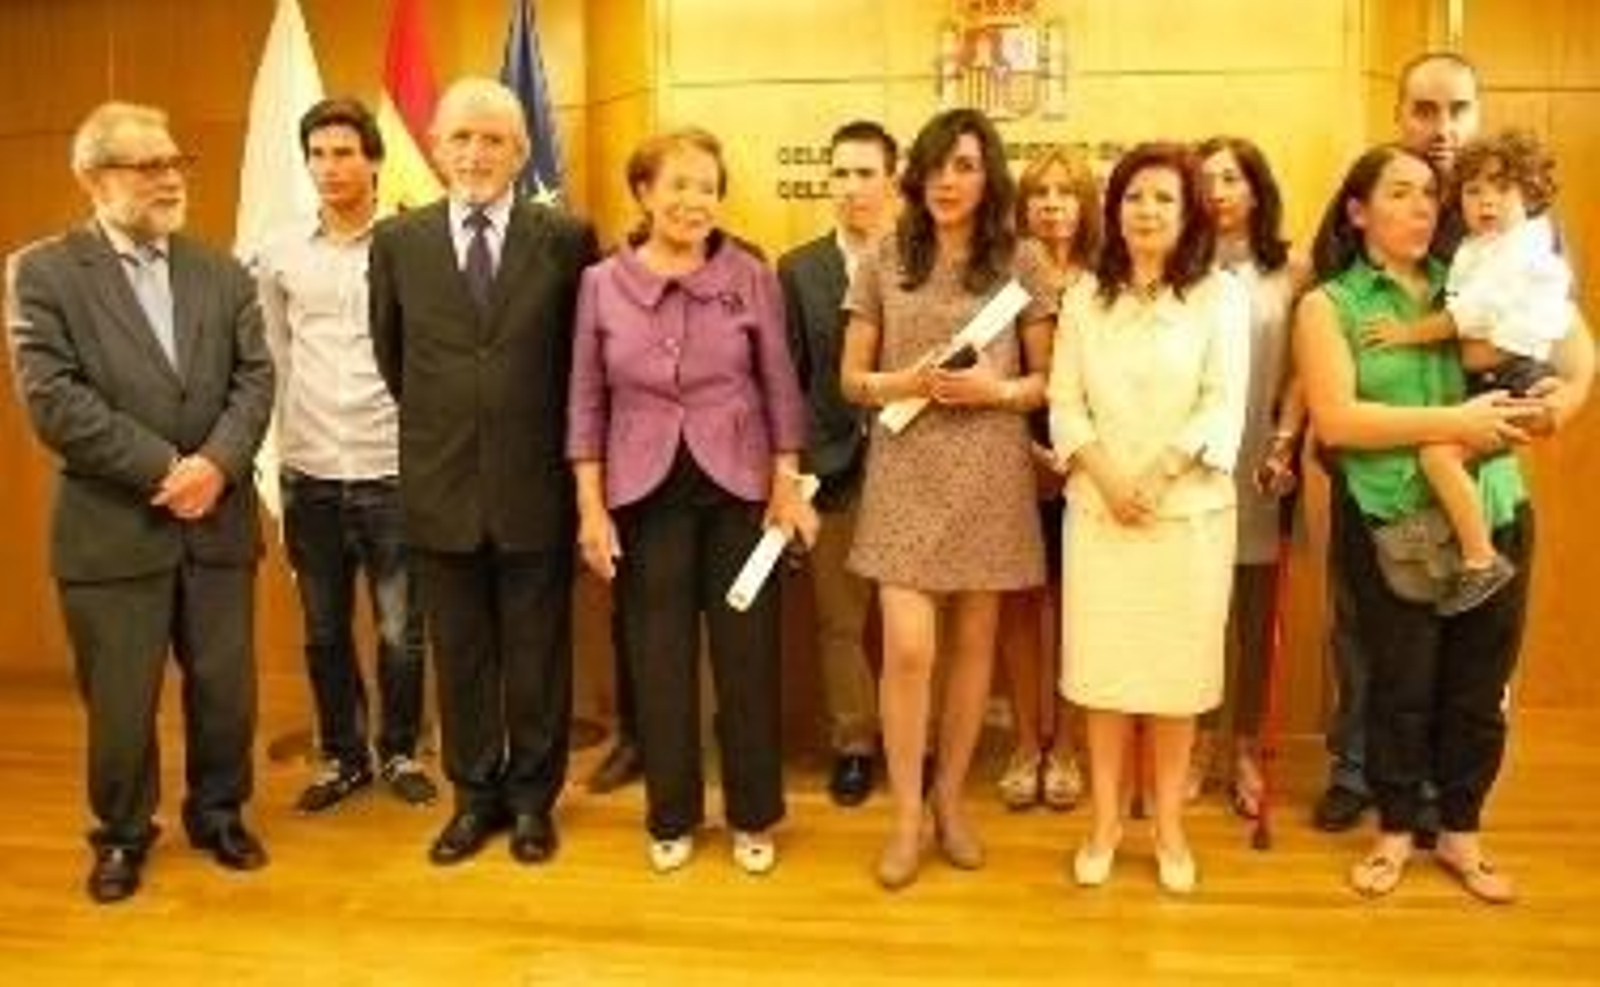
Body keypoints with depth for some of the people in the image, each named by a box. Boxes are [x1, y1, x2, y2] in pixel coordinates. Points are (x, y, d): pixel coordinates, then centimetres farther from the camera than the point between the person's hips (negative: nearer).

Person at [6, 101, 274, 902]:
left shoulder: (221, 272, 10)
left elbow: (255, 375, 2)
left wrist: (218, 461, -15)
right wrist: (163, 469, -16)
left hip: (218, 520, 3)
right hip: (112, 527, -3)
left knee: (226, 687, 11)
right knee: (119, 702, 7)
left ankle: (218, 813, 32)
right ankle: (123, 834, 29)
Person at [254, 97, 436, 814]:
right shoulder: (279, 253, 4)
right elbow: (271, 360, 12)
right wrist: (286, 441, 9)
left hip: (392, 472, -3)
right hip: (309, 474, 3)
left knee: (400, 632, 5)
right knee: (324, 631, 13)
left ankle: (400, 753, 26)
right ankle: (341, 755, 30)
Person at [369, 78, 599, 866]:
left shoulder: (567, 238, -3)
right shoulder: (397, 240, 2)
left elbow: (584, 355, 6)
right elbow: (392, 356, 12)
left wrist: (538, 426, 8)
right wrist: (437, 421, 13)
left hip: (536, 485, -1)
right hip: (441, 486, 2)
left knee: (538, 655, 10)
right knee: (459, 657, 13)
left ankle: (532, 799, 27)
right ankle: (475, 796, 29)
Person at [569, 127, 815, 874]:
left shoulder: (751, 277, -3)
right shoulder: (601, 283, 0)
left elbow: (780, 387, 1)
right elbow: (588, 401, 2)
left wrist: (788, 485, -3)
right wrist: (591, 506, -2)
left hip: (739, 485, 0)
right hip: (645, 492, 1)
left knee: (748, 654, 6)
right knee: (659, 658, 8)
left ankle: (753, 816, 24)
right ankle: (671, 817, 26)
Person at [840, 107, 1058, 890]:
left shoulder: (1020, 264, 3)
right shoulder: (883, 261, 3)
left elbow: (1050, 380, 6)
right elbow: (851, 380, 5)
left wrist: (997, 390, -14)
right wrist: (904, 382, -15)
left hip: (989, 476, 1)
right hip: (906, 472, -1)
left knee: (973, 642, 9)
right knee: (908, 649, -8)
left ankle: (950, 797, 28)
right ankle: (906, 816, 10)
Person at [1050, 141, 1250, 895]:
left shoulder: (1220, 294, 1)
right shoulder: (1085, 296, 9)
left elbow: (1225, 404, -6)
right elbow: (1064, 403, 3)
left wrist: (1157, 475, -16)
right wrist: (1105, 475, -12)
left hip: (1190, 507, -2)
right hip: (1098, 506, 2)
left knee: (1176, 670, 5)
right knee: (1103, 667, 5)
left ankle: (1169, 826, 20)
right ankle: (1105, 823, 19)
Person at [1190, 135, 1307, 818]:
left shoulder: (1290, 274, 4)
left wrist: (1283, 446, -8)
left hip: (1260, 466, 0)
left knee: (1255, 616, 7)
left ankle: (1247, 750, 19)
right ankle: (1199, 743, 18)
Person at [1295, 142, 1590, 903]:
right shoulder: (1329, 305, -2)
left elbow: (1576, 348, 13)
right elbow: (1335, 419, -15)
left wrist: (1566, 396, -8)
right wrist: (1453, 422, -18)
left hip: (1492, 514, 3)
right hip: (1391, 524, -3)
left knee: (1480, 687, 12)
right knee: (1401, 685, 8)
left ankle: (1460, 833, 32)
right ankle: (1395, 830, 29)